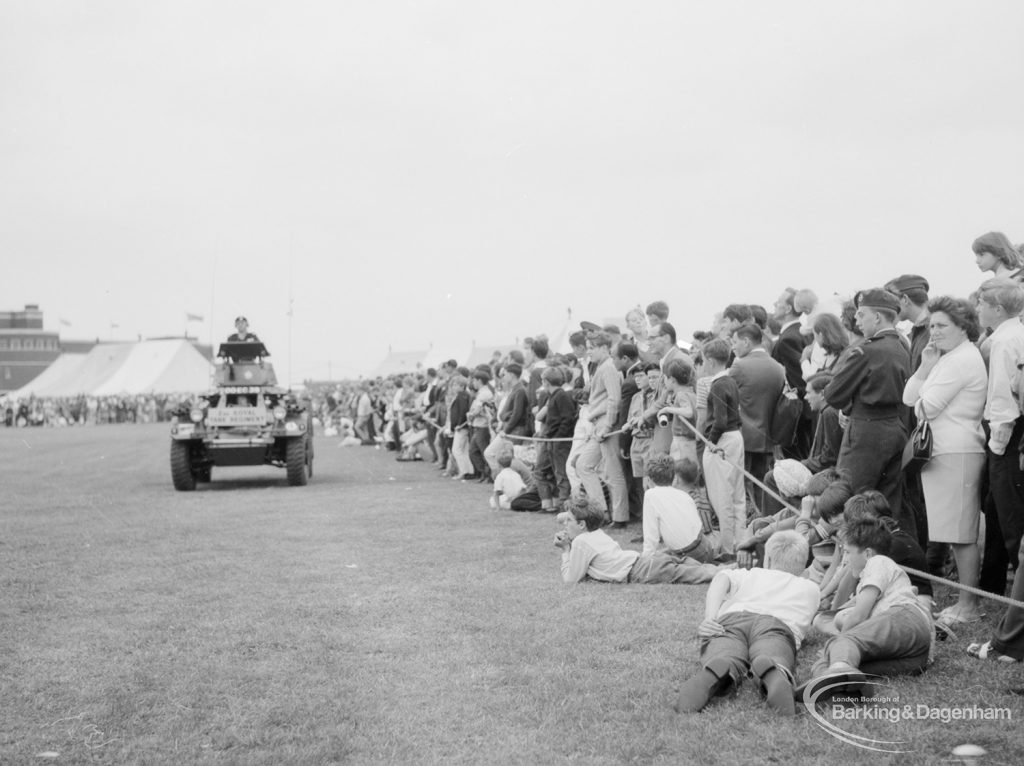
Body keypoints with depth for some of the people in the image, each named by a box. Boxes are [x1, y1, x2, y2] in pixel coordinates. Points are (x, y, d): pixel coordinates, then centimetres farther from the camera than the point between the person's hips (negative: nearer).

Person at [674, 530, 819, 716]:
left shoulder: (748, 575, 37)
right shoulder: (810, 588, 42)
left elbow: (721, 579, 14)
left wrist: (710, 620, 2)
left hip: (731, 619, 0)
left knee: (723, 659, -31)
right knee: (773, 657, -33)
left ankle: (707, 679, -68)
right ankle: (775, 676, -71)